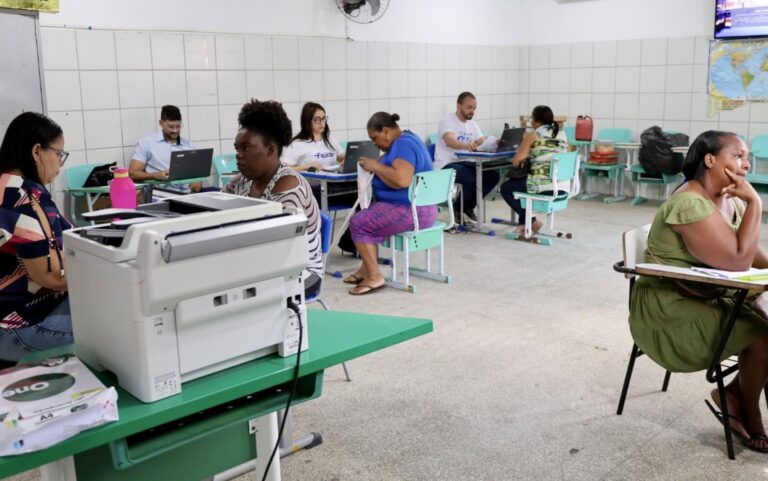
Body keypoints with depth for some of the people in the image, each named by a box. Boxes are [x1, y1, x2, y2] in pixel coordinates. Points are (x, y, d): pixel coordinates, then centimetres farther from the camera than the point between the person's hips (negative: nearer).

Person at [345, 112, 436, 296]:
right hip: (415, 207, 11)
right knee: (367, 217, 22)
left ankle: (374, 277, -11)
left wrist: (375, 166, -19)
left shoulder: (404, 144, -18)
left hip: (411, 211, -11)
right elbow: (392, 168, 25)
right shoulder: (405, 140, 15)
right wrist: (375, 165, 6)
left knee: (358, 223, -11)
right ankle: (367, 268, 18)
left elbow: (401, 179, -32)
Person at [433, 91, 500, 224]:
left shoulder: (472, 124, 12)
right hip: (446, 165, -7)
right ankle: (457, 208, -5)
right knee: (473, 179, -32)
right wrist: (466, 145, -53)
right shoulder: (447, 121, -12)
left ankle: (469, 207, 3)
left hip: (465, 163, 8)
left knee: (493, 175, -12)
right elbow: (449, 141, -32)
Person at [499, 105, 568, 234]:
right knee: (518, 182, 33)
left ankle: (531, 222, 14)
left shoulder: (532, 136, -6)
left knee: (505, 188, 20)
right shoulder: (562, 135, 10)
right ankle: (524, 222, 33)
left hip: (541, 185, -7)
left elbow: (516, 162, -5)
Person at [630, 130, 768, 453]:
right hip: (670, 312, -9)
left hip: (710, 300, 9)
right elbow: (737, 260, -28)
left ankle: (735, 394, 12)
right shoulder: (690, 204, -24)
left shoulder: (730, 200, 6)